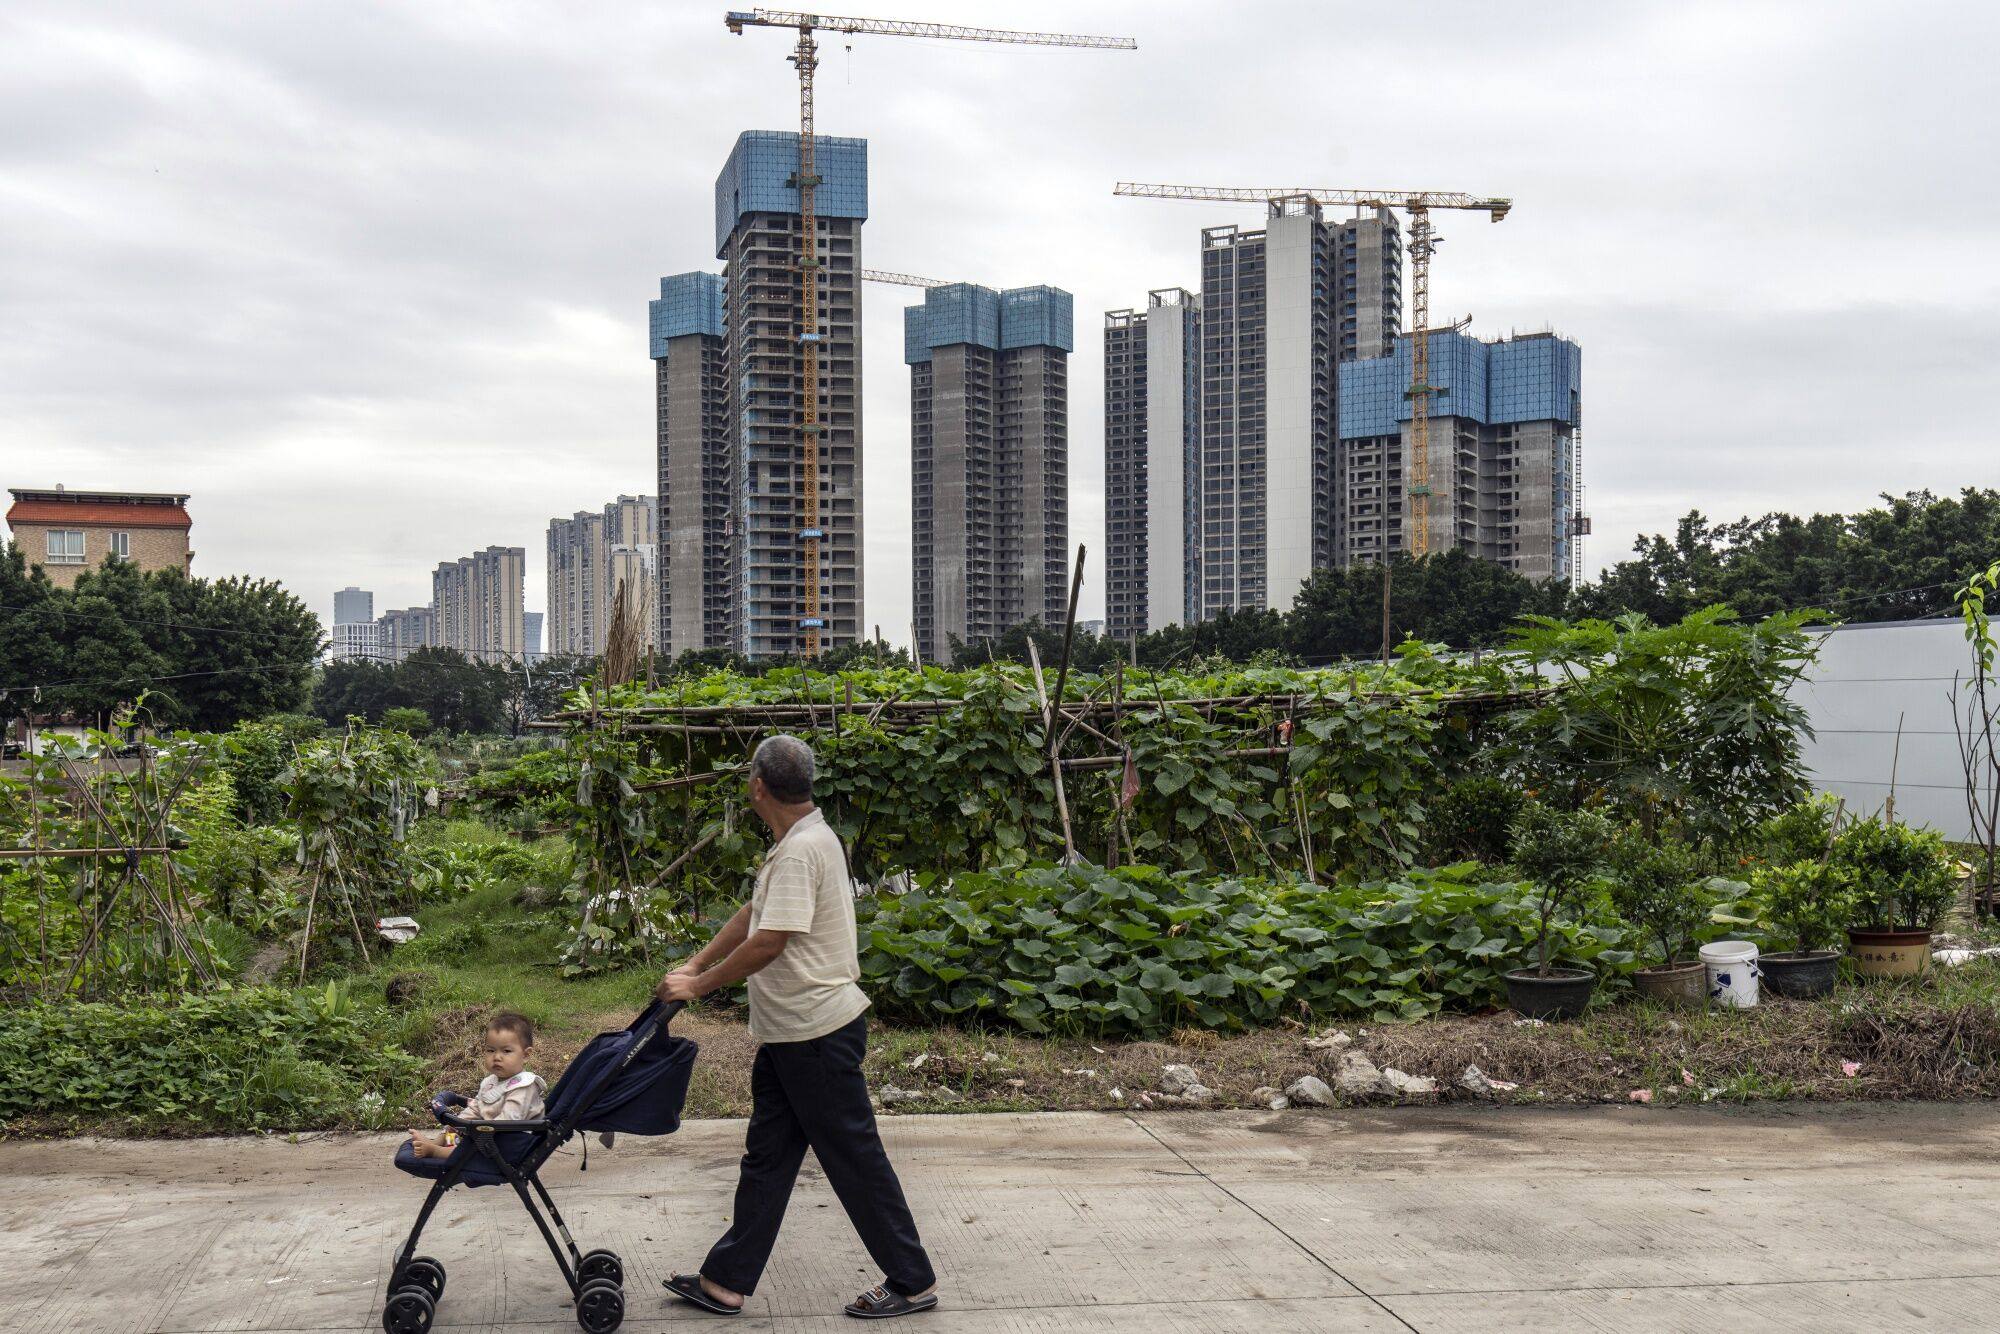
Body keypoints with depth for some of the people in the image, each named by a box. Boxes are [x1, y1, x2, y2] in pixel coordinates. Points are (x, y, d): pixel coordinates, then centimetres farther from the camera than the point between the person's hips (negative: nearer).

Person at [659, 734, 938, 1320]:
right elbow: (753, 913, 19)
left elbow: (767, 944, -24)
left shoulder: (802, 851, -22)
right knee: (766, 1156, 13)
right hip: (787, 1032, 10)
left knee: (855, 1160, 0)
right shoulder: (796, 843, 12)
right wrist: (695, 964, 13)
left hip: (818, 1034, -10)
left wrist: (697, 986, -14)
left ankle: (912, 1282, 12)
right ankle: (726, 1282, 21)